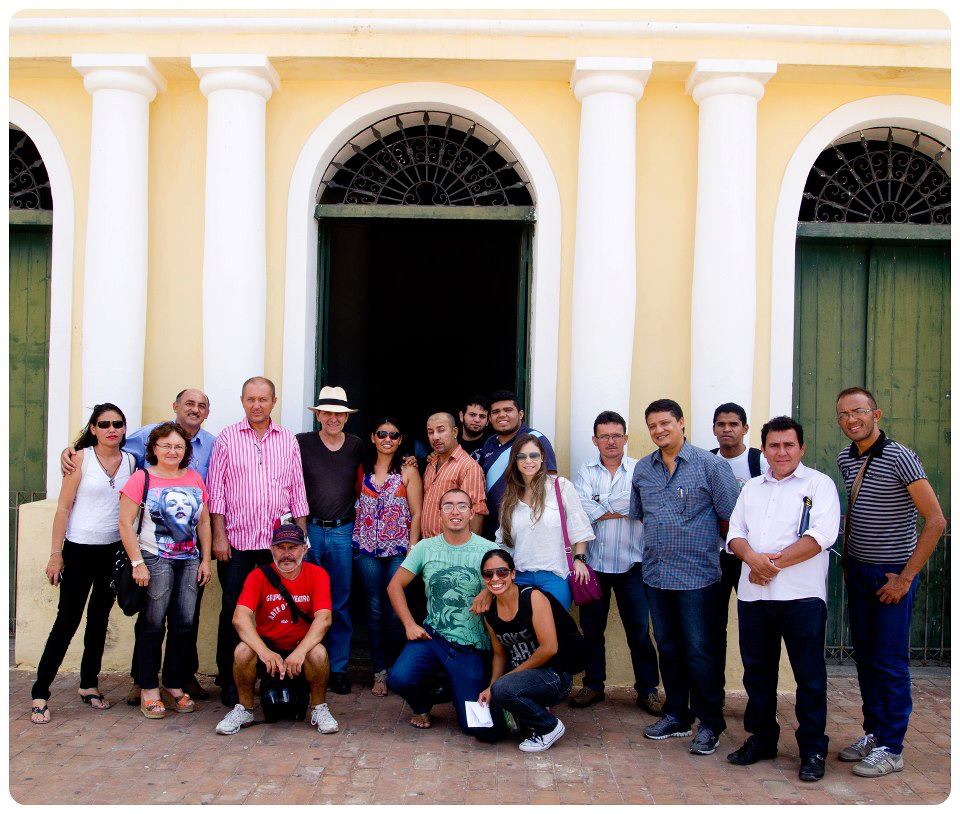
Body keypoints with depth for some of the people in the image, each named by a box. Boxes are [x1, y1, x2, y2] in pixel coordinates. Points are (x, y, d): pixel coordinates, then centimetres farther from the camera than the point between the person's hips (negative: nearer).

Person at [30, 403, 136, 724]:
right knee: (68, 620, -4)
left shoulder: (130, 461, 4)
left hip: (115, 551, 4)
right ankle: (40, 693, 5)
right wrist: (56, 553, -9)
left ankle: (89, 684, 26)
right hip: (80, 550, -4)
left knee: (100, 619, 13)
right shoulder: (81, 458, -6)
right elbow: (63, 508, -6)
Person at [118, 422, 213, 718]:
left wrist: (206, 559, 8)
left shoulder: (194, 478, 10)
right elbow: (125, 524, -7)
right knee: (153, 624, -1)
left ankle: (175, 685, 18)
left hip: (189, 560, 4)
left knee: (184, 624, 4)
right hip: (155, 559, -4)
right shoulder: (142, 478, -4)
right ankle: (148, 690, 9)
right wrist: (137, 563, -12)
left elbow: (203, 521, 14)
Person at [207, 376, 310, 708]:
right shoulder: (227, 438, 3)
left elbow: (297, 491, 12)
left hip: (278, 541, 2)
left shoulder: (288, 440, 10)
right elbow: (216, 489, 0)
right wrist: (219, 535, -6)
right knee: (233, 611, 2)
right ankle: (229, 682, 14)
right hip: (237, 542, -2)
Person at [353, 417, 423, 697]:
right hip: (368, 549, 2)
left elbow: (416, 514, -1)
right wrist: (356, 542, 1)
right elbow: (357, 505, 12)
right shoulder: (363, 470, 11)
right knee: (375, 609, 2)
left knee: (395, 610, -4)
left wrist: (412, 550, -8)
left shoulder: (408, 471, 2)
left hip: (398, 549, -2)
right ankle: (379, 672, 11)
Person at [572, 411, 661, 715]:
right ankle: (593, 684, 25)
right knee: (591, 628, 11)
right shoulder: (585, 471, 4)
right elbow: (581, 510, -11)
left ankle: (648, 689, 16)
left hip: (630, 563, -2)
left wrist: (600, 504, -13)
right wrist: (619, 509, -12)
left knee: (639, 630, 3)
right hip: (593, 562, 2)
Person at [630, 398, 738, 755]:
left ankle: (710, 723, 12)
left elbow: (730, 516, -3)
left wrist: (700, 540, 3)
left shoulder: (709, 464, -6)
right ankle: (676, 716, 27)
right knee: (668, 648, 14)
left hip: (697, 575, -5)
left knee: (700, 651, -1)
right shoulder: (643, 468, 9)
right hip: (656, 574, 5)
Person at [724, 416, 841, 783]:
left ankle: (812, 749, 14)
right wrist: (752, 558, -11)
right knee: (757, 671, 13)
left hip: (801, 595, -5)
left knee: (809, 675, 2)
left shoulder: (818, 484, 2)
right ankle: (761, 739, 27)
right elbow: (735, 533, 11)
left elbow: (822, 535, -11)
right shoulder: (751, 488, 17)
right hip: (753, 595, 5)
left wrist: (775, 562, -14)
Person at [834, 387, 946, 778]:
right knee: (865, 657, 13)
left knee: (890, 663, -1)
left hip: (892, 574, -7)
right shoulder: (845, 458, 5)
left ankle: (891, 749, 9)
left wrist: (906, 577, -16)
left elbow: (936, 521, -17)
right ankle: (873, 733, 26)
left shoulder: (899, 458, -16)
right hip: (858, 570, 7)